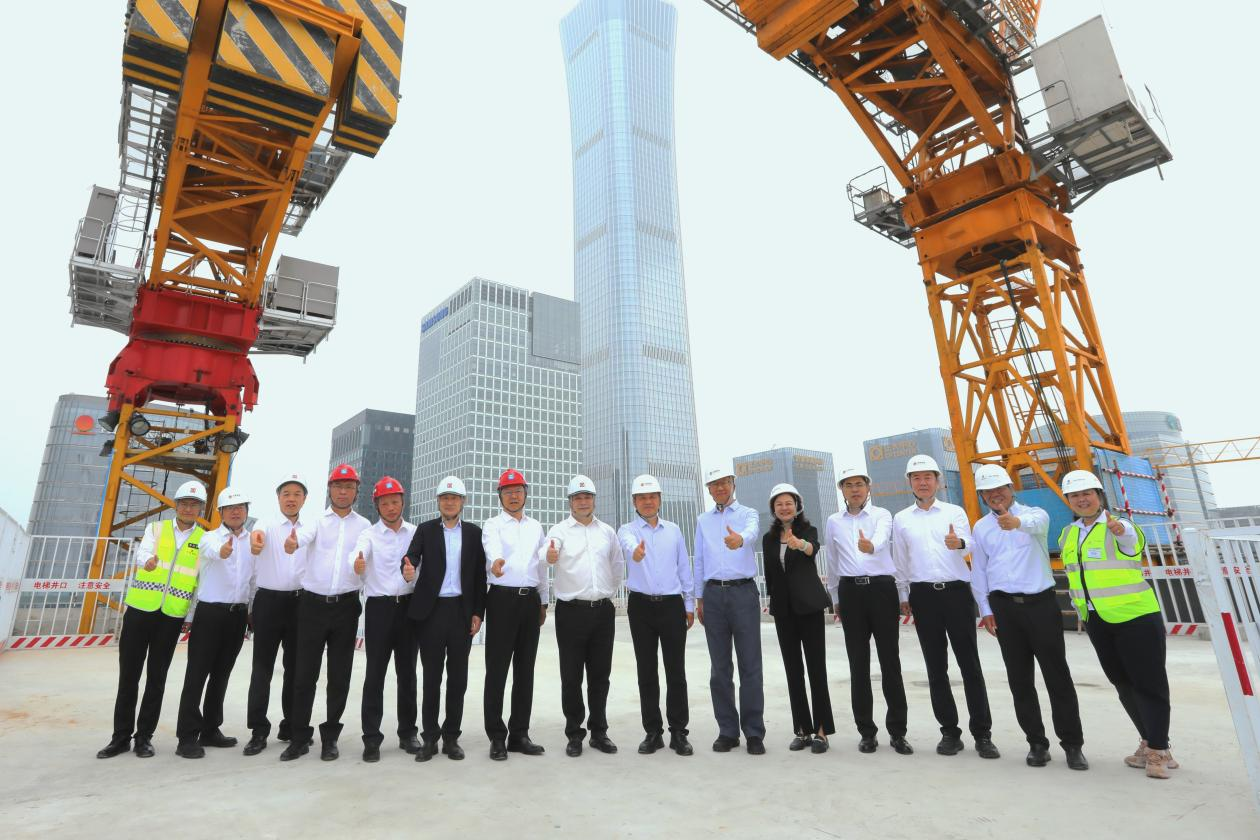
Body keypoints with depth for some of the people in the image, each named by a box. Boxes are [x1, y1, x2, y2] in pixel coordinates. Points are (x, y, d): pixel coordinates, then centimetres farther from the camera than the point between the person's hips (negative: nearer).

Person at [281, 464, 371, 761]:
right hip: (313, 604, 0)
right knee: (305, 673, 4)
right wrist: (292, 541, -41)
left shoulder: (364, 525, 7)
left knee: (339, 675, 7)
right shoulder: (317, 520, 3)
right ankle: (299, 737, 19)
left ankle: (330, 736, 20)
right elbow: (304, 536, -20)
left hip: (346, 606, 1)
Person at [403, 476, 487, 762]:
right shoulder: (425, 530, 4)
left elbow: (479, 575, 5)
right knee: (432, 677, 7)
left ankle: (451, 737, 20)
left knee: (458, 677, 8)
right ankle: (429, 737, 19)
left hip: (462, 611, 1)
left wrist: (478, 613, 0)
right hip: (432, 610, -1)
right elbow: (411, 556, -12)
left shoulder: (474, 533, 6)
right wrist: (409, 570, -36)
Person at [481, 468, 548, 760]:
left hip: (531, 599, 4)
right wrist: (496, 560, -46)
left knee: (525, 669, 9)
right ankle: (497, 737, 12)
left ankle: (519, 734, 20)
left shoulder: (536, 527, 15)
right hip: (503, 598, -4)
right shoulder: (492, 525, 0)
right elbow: (492, 546, -24)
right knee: (497, 670, 1)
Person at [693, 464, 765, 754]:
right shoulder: (703, 520, 15)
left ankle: (754, 732, 9)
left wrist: (740, 539, -45)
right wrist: (699, 599, 12)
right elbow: (699, 560, 16)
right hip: (713, 594, 3)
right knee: (720, 667, 8)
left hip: (743, 591, -3)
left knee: (750, 665, -1)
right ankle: (727, 731, 18)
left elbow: (752, 532, -21)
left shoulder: (747, 514, 3)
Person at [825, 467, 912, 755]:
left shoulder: (881, 515, 1)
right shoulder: (833, 521, 11)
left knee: (890, 661, 1)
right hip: (850, 592, 3)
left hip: (882, 589, -2)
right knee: (858, 664, 6)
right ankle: (866, 731, 18)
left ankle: (897, 731, 15)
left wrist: (870, 545, -46)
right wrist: (835, 598, 19)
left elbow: (881, 538, -23)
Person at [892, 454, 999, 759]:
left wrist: (958, 543, -38)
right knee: (936, 668, 8)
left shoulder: (955, 512, 4)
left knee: (970, 664, 1)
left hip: (957, 592, -2)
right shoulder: (901, 519, 8)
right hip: (924, 596, 2)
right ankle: (949, 732, 19)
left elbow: (968, 544, -15)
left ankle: (982, 734, 12)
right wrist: (903, 598, 12)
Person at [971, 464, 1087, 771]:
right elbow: (978, 571, 12)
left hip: (1041, 602, -2)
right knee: (1019, 679, 8)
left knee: (1057, 675, 2)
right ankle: (1037, 743, 19)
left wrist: (1017, 521, -50)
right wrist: (986, 610, 6)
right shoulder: (980, 528, 9)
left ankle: (1072, 744, 16)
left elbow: (1036, 524, -27)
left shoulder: (1034, 514, 0)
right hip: (1005, 607, 3)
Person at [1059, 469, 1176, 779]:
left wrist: (1119, 529, -60)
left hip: (1136, 617, -6)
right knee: (1123, 684, 15)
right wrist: (1080, 607, 19)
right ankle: (1149, 742, 29)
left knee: (1148, 683, -1)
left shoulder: (1121, 528, -13)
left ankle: (1158, 750, 10)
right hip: (1096, 622, 6)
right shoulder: (1067, 535, 6)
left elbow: (1131, 538, -38)